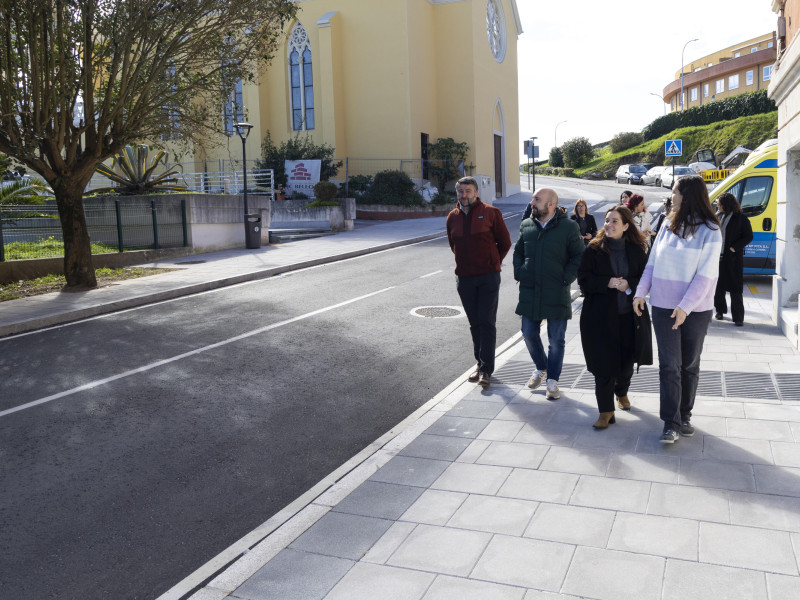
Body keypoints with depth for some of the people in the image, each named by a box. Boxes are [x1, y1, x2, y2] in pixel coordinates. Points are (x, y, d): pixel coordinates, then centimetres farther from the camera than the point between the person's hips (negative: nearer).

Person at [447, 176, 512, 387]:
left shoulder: (491, 213, -3)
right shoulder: (452, 217, 8)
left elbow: (505, 243, 3)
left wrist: (493, 263, 6)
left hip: (488, 277, -4)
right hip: (464, 278, 4)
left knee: (487, 322, -5)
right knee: (474, 323, 10)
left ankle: (486, 369, -3)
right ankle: (480, 363, 21)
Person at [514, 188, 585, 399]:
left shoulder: (569, 227, -5)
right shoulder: (526, 225, 7)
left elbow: (578, 257, -2)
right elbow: (518, 252, 19)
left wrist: (565, 279, -10)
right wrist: (519, 273, 5)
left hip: (556, 294, -4)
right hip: (529, 291, 4)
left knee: (556, 340, 4)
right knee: (529, 334, 9)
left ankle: (552, 380, 19)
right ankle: (541, 368, 35)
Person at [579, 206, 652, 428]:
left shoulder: (637, 250, 3)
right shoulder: (594, 249, -2)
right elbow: (583, 278, -4)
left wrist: (630, 284, -14)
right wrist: (608, 283, -18)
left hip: (629, 315, 2)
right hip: (600, 315, -2)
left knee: (627, 360, 13)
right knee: (604, 363, -4)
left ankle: (622, 392, 43)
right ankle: (606, 410, 7)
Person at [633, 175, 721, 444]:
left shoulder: (709, 231, -8)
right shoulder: (668, 224, 5)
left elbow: (705, 275, -13)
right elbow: (653, 262, 8)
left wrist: (685, 306, -21)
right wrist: (640, 292, -2)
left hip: (696, 310, -2)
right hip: (663, 306, 2)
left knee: (690, 365, 12)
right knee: (669, 365, 0)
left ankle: (685, 416, 26)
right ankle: (671, 422, 4)